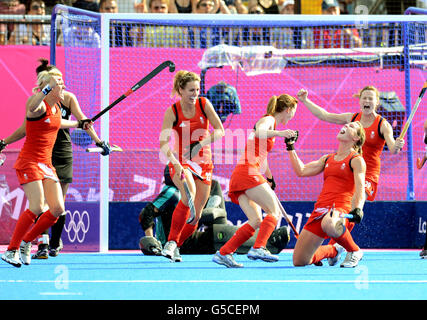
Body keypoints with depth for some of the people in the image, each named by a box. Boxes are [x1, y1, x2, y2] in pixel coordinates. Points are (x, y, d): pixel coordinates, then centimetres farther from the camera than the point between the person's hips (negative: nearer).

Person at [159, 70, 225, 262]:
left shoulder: (204, 104, -5)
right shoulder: (172, 112, -13)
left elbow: (220, 131, -8)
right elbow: (163, 144, -21)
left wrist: (201, 144, -26)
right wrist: (176, 163, -38)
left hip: (203, 162, 4)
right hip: (181, 162, -4)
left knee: (196, 214, 3)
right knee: (189, 194, -34)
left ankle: (176, 246, 25)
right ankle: (171, 242, -29)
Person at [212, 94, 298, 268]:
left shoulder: (269, 121, 28)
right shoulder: (268, 120, -2)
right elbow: (259, 132, -28)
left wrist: (270, 178, 49)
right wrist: (278, 133, -45)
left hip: (238, 176, 9)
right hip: (248, 173, -9)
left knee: (256, 221, 2)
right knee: (274, 212, -13)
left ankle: (223, 253, -6)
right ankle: (258, 248, -29)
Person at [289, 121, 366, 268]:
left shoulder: (357, 160, 3)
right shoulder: (328, 158, 23)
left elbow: (360, 191, -9)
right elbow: (301, 171, 20)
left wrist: (357, 209, -28)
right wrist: (290, 148, 23)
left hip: (341, 207, -6)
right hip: (320, 208, 6)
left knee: (329, 224, -46)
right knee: (299, 261, 0)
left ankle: (354, 251, -15)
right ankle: (333, 250, 30)